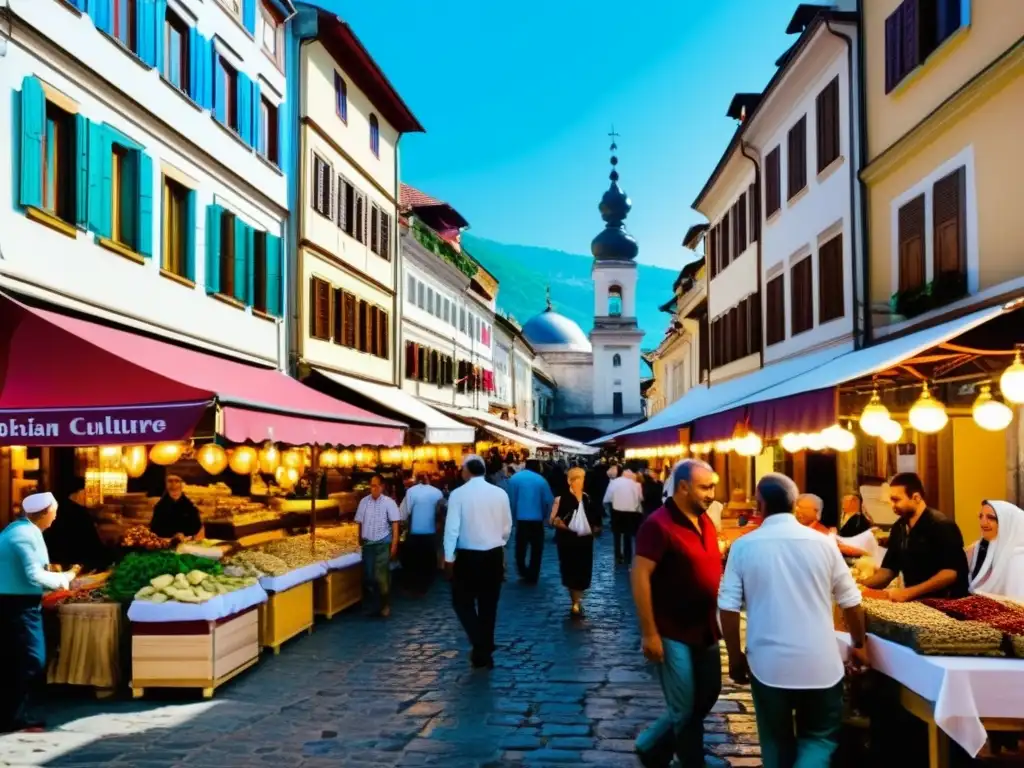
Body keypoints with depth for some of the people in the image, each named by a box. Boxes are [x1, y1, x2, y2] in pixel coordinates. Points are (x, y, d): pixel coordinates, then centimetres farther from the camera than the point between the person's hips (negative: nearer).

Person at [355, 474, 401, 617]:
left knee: (381, 576, -4)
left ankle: (385, 605, 10)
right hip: (368, 543, 4)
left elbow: (395, 525, -7)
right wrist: (360, 541, 12)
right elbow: (360, 523, 10)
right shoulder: (364, 502, 2)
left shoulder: (389, 502, -9)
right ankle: (372, 605, 21)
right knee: (368, 576, 8)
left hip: (383, 543, -4)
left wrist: (394, 545, -11)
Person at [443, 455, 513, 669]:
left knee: (463, 602, 11)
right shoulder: (500, 493, -2)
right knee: (488, 605, 14)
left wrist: (448, 558, -2)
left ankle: (480, 647, -4)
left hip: (468, 556, -3)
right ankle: (486, 651, 20)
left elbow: (452, 527, -10)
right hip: (494, 555, 3)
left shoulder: (458, 494, -10)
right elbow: (507, 527, 8)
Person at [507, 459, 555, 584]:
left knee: (521, 547, 15)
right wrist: (544, 515, 13)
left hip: (521, 518, 1)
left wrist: (514, 516, 11)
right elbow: (549, 500, -4)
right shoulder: (541, 480, -5)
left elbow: (511, 499, -2)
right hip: (537, 519, -1)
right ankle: (532, 576, 11)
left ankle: (523, 573, 9)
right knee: (536, 549, 10)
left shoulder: (515, 478, -4)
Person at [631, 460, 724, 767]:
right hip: (674, 633, -8)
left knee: (707, 697, 17)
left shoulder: (705, 521, 7)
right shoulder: (658, 524, -17)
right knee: (684, 709, 2)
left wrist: (718, 619, 11)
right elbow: (640, 578, -20)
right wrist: (649, 633, -22)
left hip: (705, 630, 8)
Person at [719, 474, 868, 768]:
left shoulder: (743, 546, -4)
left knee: (777, 742, 17)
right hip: (820, 663, 0)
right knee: (822, 736, 14)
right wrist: (859, 645, 20)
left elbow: (728, 607, -5)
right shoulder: (822, 543, -2)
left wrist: (735, 656, 8)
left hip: (768, 664, 0)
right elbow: (851, 601, 4)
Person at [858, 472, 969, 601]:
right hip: (915, 601, 6)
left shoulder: (941, 525, -12)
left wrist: (909, 592, -25)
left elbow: (951, 572, -20)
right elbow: (889, 569, 13)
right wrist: (861, 584, -4)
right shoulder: (899, 528, 9)